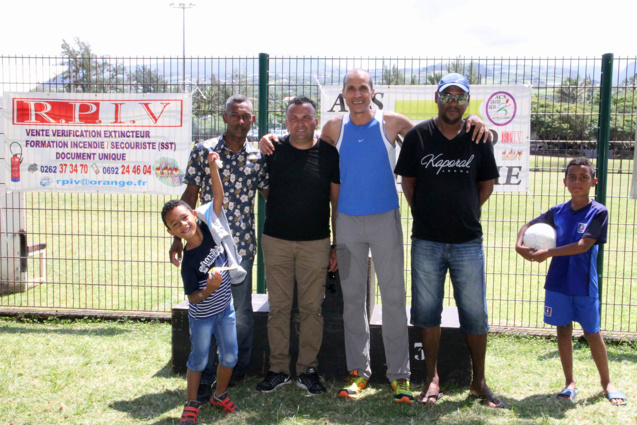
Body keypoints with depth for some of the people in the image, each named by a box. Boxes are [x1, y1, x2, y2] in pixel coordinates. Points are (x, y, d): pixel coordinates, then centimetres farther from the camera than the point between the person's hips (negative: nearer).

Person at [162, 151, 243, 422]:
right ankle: (192, 404, 25)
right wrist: (209, 289, -37)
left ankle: (220, 395, 32)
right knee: (199, 360, 7)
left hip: (225, 308, 4)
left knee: (229, 356, 11)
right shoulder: (189, 261, -23)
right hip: (202, 315, -4)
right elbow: (193, 298, -19)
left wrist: (213, 167, -19)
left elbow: (218, 196, -10)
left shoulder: (209, 227, -12)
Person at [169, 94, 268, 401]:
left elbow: (270, 197, 12)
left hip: (242, 245, 1)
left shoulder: (258, 157, 6)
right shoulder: (203, 150, 2)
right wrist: (178, 237, -1)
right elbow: (189, 196, 3)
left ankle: (239, 367, 28)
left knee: (241, 310, 8)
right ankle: (205, 377, 12)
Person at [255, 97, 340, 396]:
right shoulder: (273, 150, 3)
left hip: (316, 242, -1)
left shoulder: (328, 153, 0)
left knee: (312, 308, 4)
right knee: (278, 307, 6)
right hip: (276, 240, 1)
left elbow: (337, 201, 4)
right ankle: (278, 369, 16)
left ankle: (307, 369, 15)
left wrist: (337, 245, 2)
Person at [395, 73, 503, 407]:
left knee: (475, 314, 5)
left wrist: (465, 212, 9)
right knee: (428, 312, 8)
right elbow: (407, 181, 8)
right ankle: (432, 379, 21)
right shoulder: (418, 135, 0)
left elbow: (487, 184, 12)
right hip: (426, 241, 0)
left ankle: (478, 382, 19)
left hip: (468, 242, 0)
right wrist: (426, 215, 6)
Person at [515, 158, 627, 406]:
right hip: (558, 282, 3)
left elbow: (583, 245, -18)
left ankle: (606, 383, 24)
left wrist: (548, 253, -19)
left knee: (592, 333, 6)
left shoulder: (598, 212, -9)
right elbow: (529, 226, 14)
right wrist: (519, 245, -6)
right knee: (563, 330, 9)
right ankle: (570, 382, 22)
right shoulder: (557, 212, 4)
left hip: (584, 285, -3)